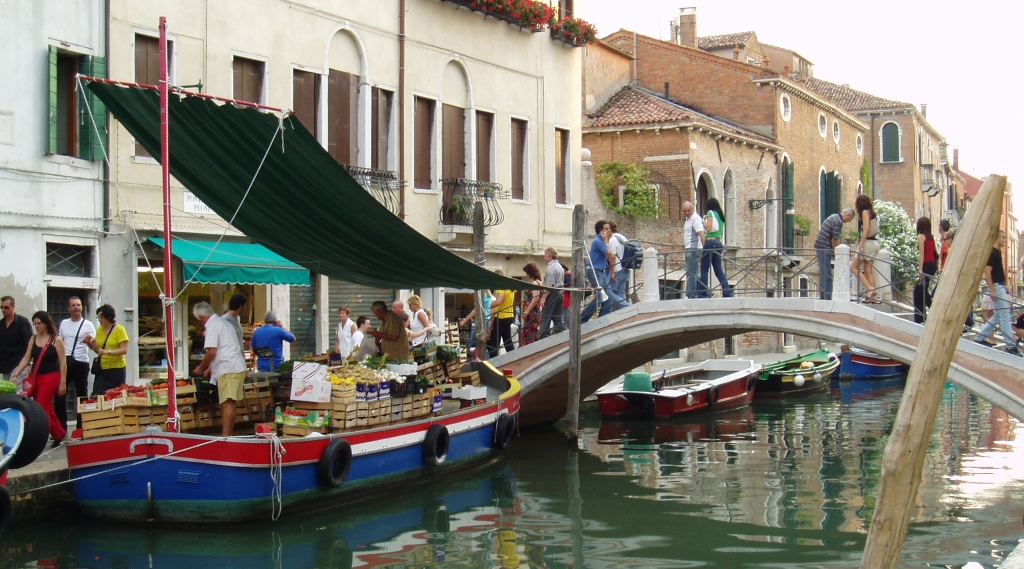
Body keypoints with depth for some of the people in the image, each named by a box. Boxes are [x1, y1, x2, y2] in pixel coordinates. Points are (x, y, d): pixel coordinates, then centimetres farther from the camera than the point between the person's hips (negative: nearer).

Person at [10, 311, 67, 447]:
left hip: (50, 378, -5)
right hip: (34, 378, 5)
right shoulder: (33, 339, 9)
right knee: (47, 409, 10)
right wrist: (16, 374, -3)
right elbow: (26, 359, 8)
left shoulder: (56, 340, -5)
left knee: (41, 409, -11)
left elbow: (63, 363, -5)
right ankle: (60, 433, 25)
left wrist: (63, 383, -9)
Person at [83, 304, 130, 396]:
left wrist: (108, 352, -26)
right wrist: (91, 343, -2)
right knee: (98, 395, -5)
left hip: (117, 369, -5)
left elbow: (124, 350, -14)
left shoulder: (119, 329, -7)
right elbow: (97, 350, 17)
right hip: (102, 370, 5)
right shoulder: (99, 330, 11)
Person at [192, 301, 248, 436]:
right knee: (230, 403, 12)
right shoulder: (223, 322, 22)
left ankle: (226, 436, -18)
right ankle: (229, 434, 15)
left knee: (227, 404, -13)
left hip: (228, 370, -10)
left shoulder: (212, 325, -8)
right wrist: (210, 368, 29)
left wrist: (201, 368, -2)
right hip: (238, 367, 10)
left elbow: (212, 351, -16)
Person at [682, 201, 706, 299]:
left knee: (691, 273, -11)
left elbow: (701, 234, -23)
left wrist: (704, 249, -28)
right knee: (695, 273, 14)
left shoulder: (695, 219, -13)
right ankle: (701, 293, 18)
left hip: (694, 249, -11)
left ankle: (692, 296, -10)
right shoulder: (688, 218, 18)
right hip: (690, 249, 11)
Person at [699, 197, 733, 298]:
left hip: (710, 242, -8)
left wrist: (704, 220, 3)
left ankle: (704, 294, -11)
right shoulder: (721, 215, 19)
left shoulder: (711, 213, -3)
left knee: (704, 270, -6)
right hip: (719, 243, 8)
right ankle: (727, 293, 3)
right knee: (719, 270, 10)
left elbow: (708, 228, -14)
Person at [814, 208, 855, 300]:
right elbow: (834, 240, -15)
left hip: (820, 246, 10)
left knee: (823, 273, 12)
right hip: (825, 248, -10)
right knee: (827, 274, -9)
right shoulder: (838, 222, -16)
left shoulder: (834, 217, 15)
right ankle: (827, 297, -10)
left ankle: (822, 296, 14)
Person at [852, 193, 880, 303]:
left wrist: (861, 245, -19)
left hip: (868, 242, -9)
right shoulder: (872, 212, 16)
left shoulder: (865, 212, -7)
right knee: (868, 271, 7)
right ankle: (872, 296, 1)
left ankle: (870, 289, -16)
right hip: (874, 243, 9)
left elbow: (866, 229, -16)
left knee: (854, 267, -4)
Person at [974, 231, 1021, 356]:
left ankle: (980, 338, 19)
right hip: (996, 287, -10)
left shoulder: (998, 252, 14)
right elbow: (987, 272, -20)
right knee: (1004, 316, -8)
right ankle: (1011, 346, -5)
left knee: (997, 316, 13)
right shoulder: (992, 253, -15)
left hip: (1001, 286, 10)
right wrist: (992, 290, -23)